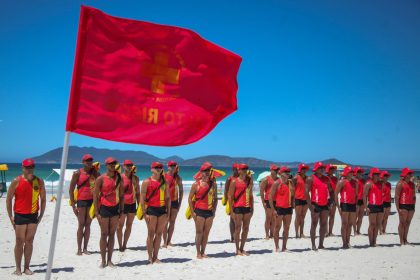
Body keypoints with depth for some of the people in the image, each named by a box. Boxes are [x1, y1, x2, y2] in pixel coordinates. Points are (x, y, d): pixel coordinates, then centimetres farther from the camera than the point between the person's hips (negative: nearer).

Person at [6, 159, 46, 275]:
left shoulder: (39, 181, 2)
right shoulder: (16, 181, -5)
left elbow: (43, 199, 8)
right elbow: (9, 199, -1)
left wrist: (41, 215, 3)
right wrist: (10, 216, -5)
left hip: (33, 215, 2)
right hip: (20, 215, -2)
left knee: (29, 241, 6)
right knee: (20, 241, 2)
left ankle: (27, 267, 14)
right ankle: (18, 268, 13)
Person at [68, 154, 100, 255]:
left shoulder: (95, 173, 5)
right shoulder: (77, 173, -3)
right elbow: (71, 189, -3)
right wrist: (73, 205, -6)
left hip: (92, 200, 3)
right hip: (81, 200, -3)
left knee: (88, 225, 7)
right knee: (81, 225, 0)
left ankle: (85, 248, 14)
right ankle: (79, 249, 8)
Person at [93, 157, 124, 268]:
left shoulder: (119, 178, 5)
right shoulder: (101, 179, -5)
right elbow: (95, 195, -5)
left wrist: (121, 209, 5)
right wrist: (96, 212, -9)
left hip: (115, 208, 3)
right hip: (104, 208, -3)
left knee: (112, 234, 6)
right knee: (104, 234, 2)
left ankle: (109, 260, 14)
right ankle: (103, 261, 11)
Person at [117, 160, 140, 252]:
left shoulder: (136, 178, 6)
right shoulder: (120, 177, -6)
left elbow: (138, 193, 11)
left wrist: (139, 206, 8)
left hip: (132, 204, 4)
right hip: (122, 204, -4)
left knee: (129, 225, 10)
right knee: (120, 226, 1)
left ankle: (124, 245, 21)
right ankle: (120, 246, 11)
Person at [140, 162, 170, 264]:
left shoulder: (165, 182, 10)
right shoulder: (147, 182, -3)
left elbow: (168, 198, 13)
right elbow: (142, 198, -5)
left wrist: (168, 212, 8)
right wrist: (145, 213, -10)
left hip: (162, 209, 4)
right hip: (151, 209, -4)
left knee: (159, 234, 7)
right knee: (151, 234, 2)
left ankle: (155, 257, 18)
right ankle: (150, 258, 12)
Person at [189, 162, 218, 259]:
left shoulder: (213, 184, 7)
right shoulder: (196, 184, -4)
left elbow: (215, 198, 13)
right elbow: (190, 198, -3)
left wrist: (214, 210, 7)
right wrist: (192, 212, -7)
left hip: (209, 211, 4)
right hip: (199, 211, -4)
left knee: (206, 233, 8)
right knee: (199, 232, 2)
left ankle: (203, 252, 19)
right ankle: (198, 253, 12)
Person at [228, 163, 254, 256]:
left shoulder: (249, 181, 10)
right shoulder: (234, 182, -4)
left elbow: (251, 195, 16)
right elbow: (230, 196, -4)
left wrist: (252, 208, 12)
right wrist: (231, 210, -9)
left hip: (247, 207, 5)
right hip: (238, 207, -5)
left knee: (246, 229, 9)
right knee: (238, 229, 2)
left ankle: (242, 249, 21)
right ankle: (237, 250, 13)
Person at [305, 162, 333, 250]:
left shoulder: (326, 179, 13)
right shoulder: (311, 179, -6)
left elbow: (330, 190, 18)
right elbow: (306, 191, -12)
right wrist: (310, 204, -17)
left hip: (325, 205, 6)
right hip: (315, 204, -6)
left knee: (324, 225, 9)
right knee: (314, 224, 0)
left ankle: (321, 244, 19)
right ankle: (313, 245, 6)